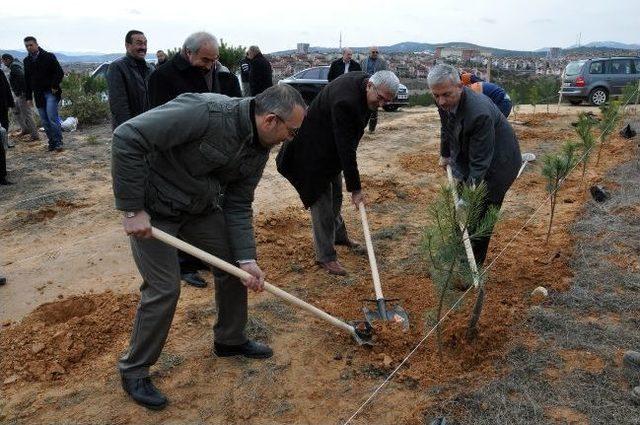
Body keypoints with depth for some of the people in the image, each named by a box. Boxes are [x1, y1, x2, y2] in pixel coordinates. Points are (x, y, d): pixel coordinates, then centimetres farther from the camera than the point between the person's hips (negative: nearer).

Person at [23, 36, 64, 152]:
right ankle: (52, 143, 11)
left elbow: (60, 72, -5)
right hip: (38, 94, 5)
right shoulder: (27, 61, 12)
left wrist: (54, 86, -13)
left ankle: (58, 142, -6)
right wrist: (28, 97, 11)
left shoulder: (48, 56, -3)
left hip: (51, 92, -5)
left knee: (52, 117, -14)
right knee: (45, 121, 4)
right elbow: (27, 80, 15)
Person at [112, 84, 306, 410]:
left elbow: (238, 205, 0)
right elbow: (127, 137, -33)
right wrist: (132, 209, -29)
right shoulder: (206, 112, -32)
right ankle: (134, 371, 17)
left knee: (233, 268, 10)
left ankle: (230, 340, 34)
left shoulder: (259, 149, -6)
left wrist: (247, 258, -10)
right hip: (153, 209, -7)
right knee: (164, 289, -7)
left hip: (202, 206, 8)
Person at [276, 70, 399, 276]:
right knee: (322, 201, -4)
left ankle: (339, 235, 42)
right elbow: (346, 149, -33)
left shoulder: (364, 81, -8)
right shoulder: (345, 101, -37)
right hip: (314, 151, -9)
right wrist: (355, 188, -27)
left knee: (335, 196, 22)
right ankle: (326, 256, 6)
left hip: (332, 148, 9)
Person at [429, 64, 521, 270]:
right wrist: (445, 155, 23)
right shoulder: (446, 102, -14)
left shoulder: (479, 112, -38)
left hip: (496, 163, -8)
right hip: (465, 158, 8)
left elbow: (480, 163, -33)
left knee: (480, 216, -3)